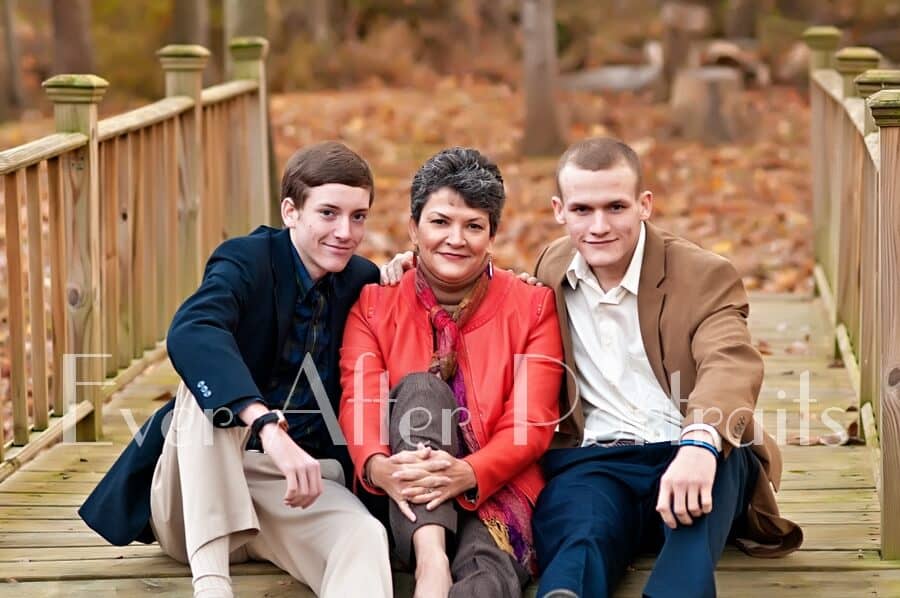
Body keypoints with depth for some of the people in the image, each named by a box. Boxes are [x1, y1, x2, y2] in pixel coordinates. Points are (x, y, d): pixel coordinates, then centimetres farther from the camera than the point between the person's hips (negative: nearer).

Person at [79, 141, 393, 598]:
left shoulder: (363, 283, 5)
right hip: (196, 498, -3)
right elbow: (189, 334, -34)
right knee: (207, 378, -32)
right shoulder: (246, 260, -10)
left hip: (300, 485, 3)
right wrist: (269, 426, -48)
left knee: (366, 539, -31)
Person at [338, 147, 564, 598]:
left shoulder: (532, 306, 5)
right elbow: (359, 402, -6)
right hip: (406, 506, 2)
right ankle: (431, 558, -43)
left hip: (495, 492, -2)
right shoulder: (374, 303, 8)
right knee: (420, 386, -28)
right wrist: (380, 467, -31)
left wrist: (467, 472, -27)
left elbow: (532, 424, -6)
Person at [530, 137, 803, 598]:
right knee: (578, 546, -34)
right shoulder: (550, 270, 16)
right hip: (590, 461, 2)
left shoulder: (705, 276, 1)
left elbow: (731, 365, -19)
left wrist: (700, 443, -44)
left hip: (686, 458, -1)